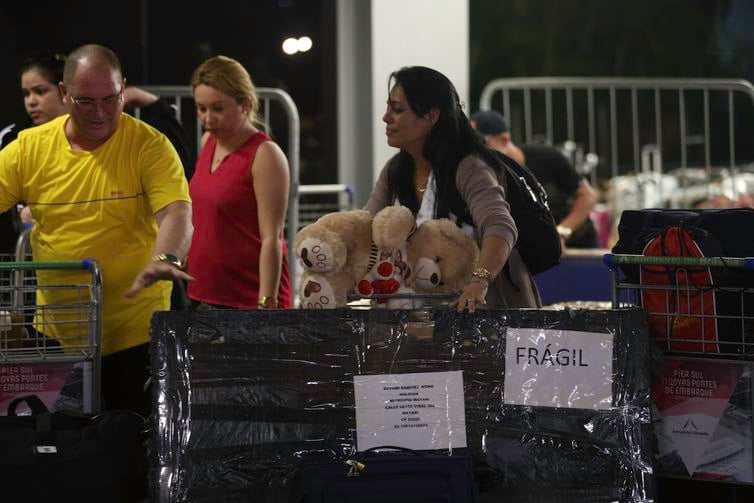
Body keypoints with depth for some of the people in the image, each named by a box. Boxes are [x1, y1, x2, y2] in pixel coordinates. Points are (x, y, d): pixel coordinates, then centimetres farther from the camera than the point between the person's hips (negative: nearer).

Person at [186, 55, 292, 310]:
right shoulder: (208, 142, 10)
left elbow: (271, 239, -17)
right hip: (202, 296, 7)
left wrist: (266, 305, -22)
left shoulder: (265, 156, -12)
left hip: (249, 301, -7)